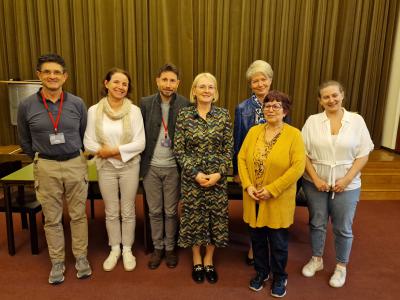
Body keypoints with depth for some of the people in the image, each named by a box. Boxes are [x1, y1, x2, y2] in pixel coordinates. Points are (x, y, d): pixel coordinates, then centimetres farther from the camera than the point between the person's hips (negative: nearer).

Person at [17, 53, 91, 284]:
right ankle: (57, 262, 27)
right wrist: (42, 160, 13)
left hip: (76, 164, 0)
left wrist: (73, 157, 11)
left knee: (78, 215, 9)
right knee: (52, 218, 10)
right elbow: (25, 141, 9)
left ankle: (81, 257, 26)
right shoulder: (27, 106, -3)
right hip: (46, 168, 0)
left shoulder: (77, 104, -2)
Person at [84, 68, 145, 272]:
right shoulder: (94, 111, -5)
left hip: (129, 167, -1)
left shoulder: (134, 110, -8)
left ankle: (127, 249, 30)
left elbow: (140, 143, -12)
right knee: (111, 212, 14)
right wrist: (108, 153, -15)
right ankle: (114, 249, 33)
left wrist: (113, 150, -17)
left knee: (128, 212, 11)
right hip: (106, 167, 1)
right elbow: (88, 143, -5)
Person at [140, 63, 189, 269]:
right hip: (151, 166, 2)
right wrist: (140, 161, 0)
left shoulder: (185, 105, -6)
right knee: (154, 211, 14)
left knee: (171, 211, 12)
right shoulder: (146, 103, -1)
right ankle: (157, 248, 31)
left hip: (173, 167, -1)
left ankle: (170, 248, 31)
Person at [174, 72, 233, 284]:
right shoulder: (184, 115, -3)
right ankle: (197, 261, 33)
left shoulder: (223, 115, 0)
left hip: (217, 177, 1)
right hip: (192, 177, -1)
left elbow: (228, 150, 0)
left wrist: (219, 173, -12)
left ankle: (209, 260, 32)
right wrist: (195, 173, -12)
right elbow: (179, 150, -4)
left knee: (216, 218, 9)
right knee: (193, 218, 10)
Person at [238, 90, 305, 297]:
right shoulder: (253, 131, 3)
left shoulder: (294, 134, -9)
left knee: (278, 242, 12)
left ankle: (279, 277, 36)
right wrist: (248, 186, -11)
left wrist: (272, 189, -18)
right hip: (253, 199, 4)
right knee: (257, 238, 17)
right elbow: (242, 158, 2)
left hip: (279, 200, -3)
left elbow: (298, 167, -15)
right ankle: (261, 272, 40)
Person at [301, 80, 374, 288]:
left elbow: (363, 155, -4)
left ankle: (341, 267, 32)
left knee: (343, 228, 11)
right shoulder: (312, 121, -2)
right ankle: (316, 260, 35)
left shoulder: (356, 120, -3)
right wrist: (315, 179, -11)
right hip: (315, 183, 1)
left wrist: (346, 179, -13)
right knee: (317, 223, 14)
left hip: (346, 185, -1)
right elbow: (303, 153, -3)